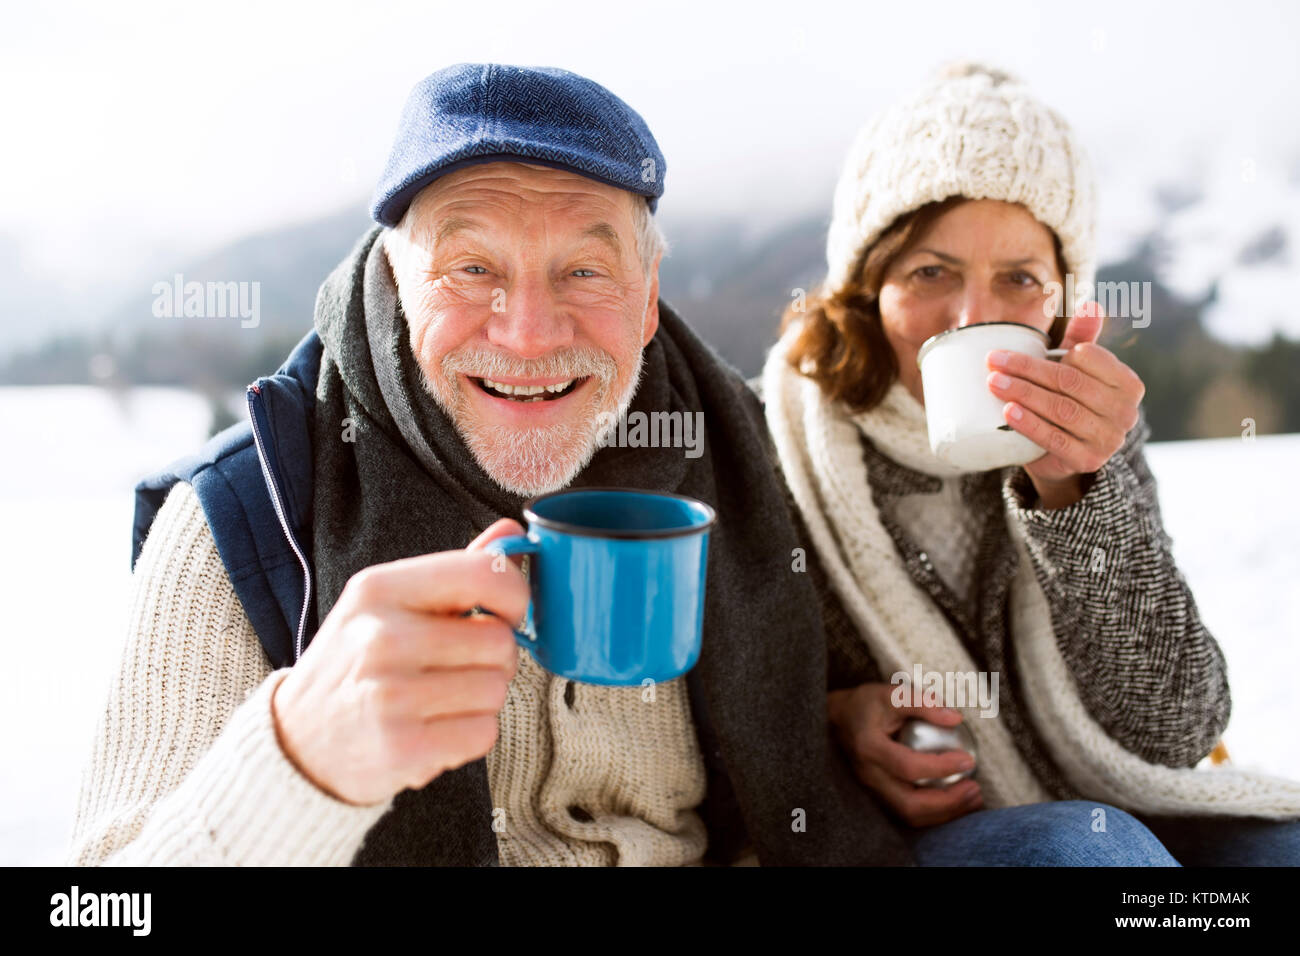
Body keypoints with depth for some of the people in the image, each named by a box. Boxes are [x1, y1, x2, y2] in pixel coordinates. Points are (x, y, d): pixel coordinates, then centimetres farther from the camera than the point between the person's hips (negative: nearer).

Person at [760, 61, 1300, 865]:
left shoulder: (1091, 437, -2)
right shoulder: (773, 443, -11)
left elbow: (1171, 730, -10)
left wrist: (1071, 489, -22)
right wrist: (826, 720, -20)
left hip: (1089, 818, 4)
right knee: (1078, 840, -30)